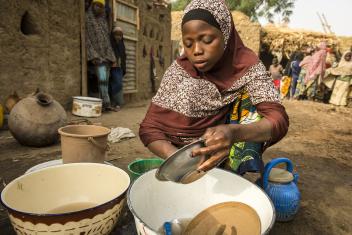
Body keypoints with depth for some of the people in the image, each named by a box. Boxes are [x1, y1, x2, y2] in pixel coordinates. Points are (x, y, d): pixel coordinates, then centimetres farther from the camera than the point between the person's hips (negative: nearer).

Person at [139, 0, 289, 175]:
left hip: (230, 162, 2)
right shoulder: (179, 70, -13)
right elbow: (149, 127, -15)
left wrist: (234, 133, -47)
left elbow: (278, 119, -25)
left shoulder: (247, 65, -14)